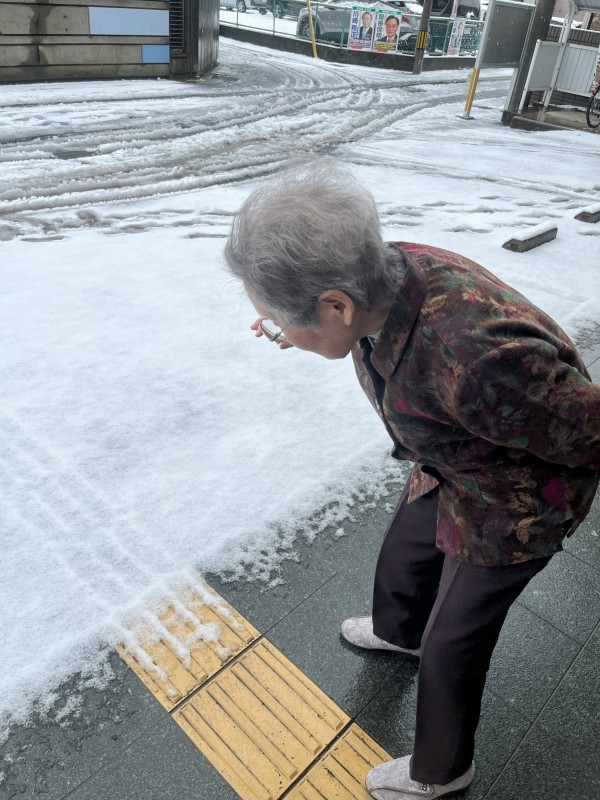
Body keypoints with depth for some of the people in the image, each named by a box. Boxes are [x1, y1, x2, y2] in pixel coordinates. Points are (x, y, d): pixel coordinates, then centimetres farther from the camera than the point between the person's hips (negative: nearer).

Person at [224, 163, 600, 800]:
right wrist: (303, 328, 7)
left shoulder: (479, 363, -45)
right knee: (404, 557, 29)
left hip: (513, 505, -7)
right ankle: (401, 633, 65)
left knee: (453, 641, 13)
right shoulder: (383, 272, -20)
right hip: (448, 471, 7)